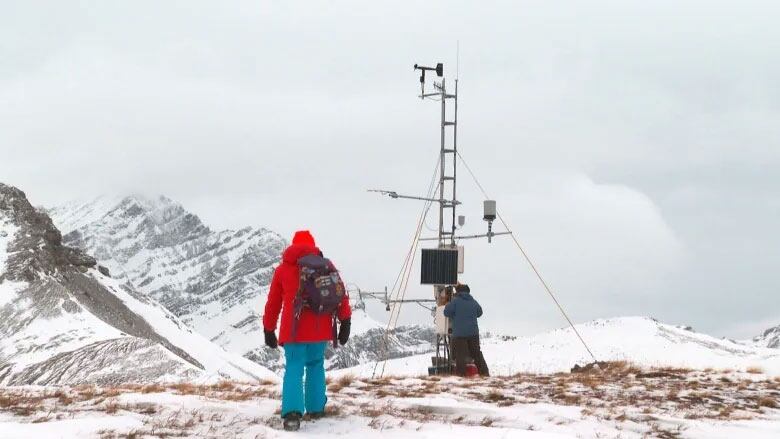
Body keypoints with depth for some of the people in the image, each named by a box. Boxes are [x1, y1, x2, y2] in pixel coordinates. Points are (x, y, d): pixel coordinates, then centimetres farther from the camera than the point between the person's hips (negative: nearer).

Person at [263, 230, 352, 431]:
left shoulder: (283, 269, 10)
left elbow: (273, 302, 15)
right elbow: (340, 293, 1)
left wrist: (269, 330, 23)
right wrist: (345, 322, 3)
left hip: (293, 329, -1)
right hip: (319, 328, 1)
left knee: (294, 369, -3)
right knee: (316, 365, 21)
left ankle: (292, 412, -21)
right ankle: (316, 407, 22)